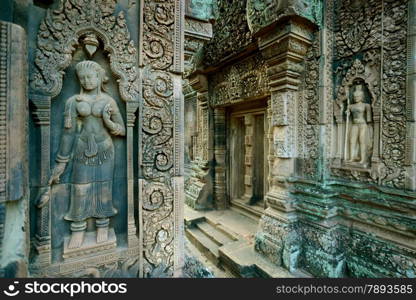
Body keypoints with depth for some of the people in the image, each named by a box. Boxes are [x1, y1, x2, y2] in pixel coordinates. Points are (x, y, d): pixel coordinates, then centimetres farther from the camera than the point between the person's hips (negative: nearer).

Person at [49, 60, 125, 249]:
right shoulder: (73, 101, 3)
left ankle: (103, 227, 23)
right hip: (83, 152, 1)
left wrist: (109, 123, -18)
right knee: (79, 191, 5)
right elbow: (68, 132, 2)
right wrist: (61, 162, 1)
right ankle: (78, 230, 23)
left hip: (104, 150, -1)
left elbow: (122, 130, 4)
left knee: (103, 189, 6)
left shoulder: (108, 101, 3)